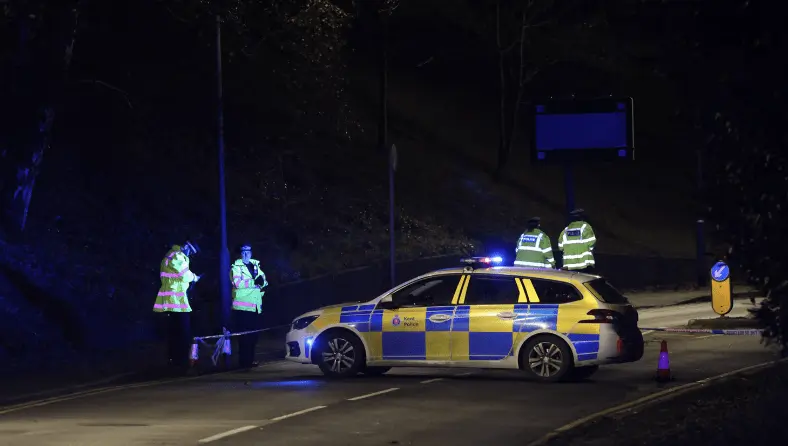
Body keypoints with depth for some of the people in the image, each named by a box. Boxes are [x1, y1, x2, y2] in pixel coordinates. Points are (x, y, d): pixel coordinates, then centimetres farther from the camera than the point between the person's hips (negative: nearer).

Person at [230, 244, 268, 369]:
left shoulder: (256, 265, 18)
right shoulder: (237, 267, -2)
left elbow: (264, 281, 15)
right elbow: (237, 282, -17)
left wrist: (262, 281, -8)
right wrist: (254, 282, -22)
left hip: (255, 306, 6)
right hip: (242, 306, -6)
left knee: (254, 334, 11)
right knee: (244, 335, -6)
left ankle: (250, 359, 23)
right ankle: (244, 361, -1)